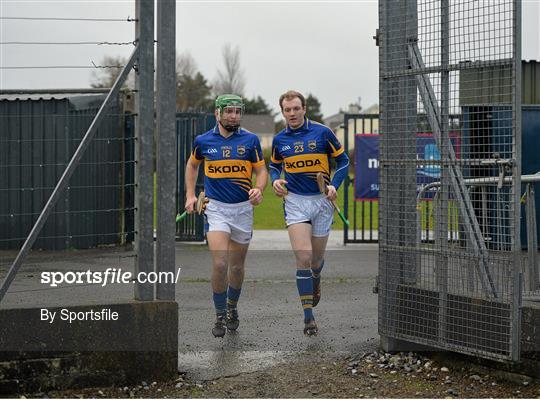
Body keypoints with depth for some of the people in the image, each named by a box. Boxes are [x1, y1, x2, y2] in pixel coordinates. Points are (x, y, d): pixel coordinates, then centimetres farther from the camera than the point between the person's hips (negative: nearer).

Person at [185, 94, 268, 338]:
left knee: (237, 266, 11)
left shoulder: (250, 140, -2)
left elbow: (261, 170, 3)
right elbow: (192, 165, 19)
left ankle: (232, 307, 36)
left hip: (243, 208, 1)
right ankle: (220, 316, -2)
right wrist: (190, 195, 11)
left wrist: (258, 189, -18)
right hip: (215, 208, -1)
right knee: (219, 263, -16)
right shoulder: (203, 141, 0)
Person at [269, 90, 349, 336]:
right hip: (295, 201, 0)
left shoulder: (322, 132, -4)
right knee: (303, 255, -16)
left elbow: (343, 160, 3)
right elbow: (274, 165, 20)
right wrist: (275, 180, -2)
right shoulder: (279, 140, 3)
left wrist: (334, 185, -10)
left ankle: (315, 278, 51)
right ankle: (308, 316, -13)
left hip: (322, 200, 0)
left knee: (317, 258, 11)